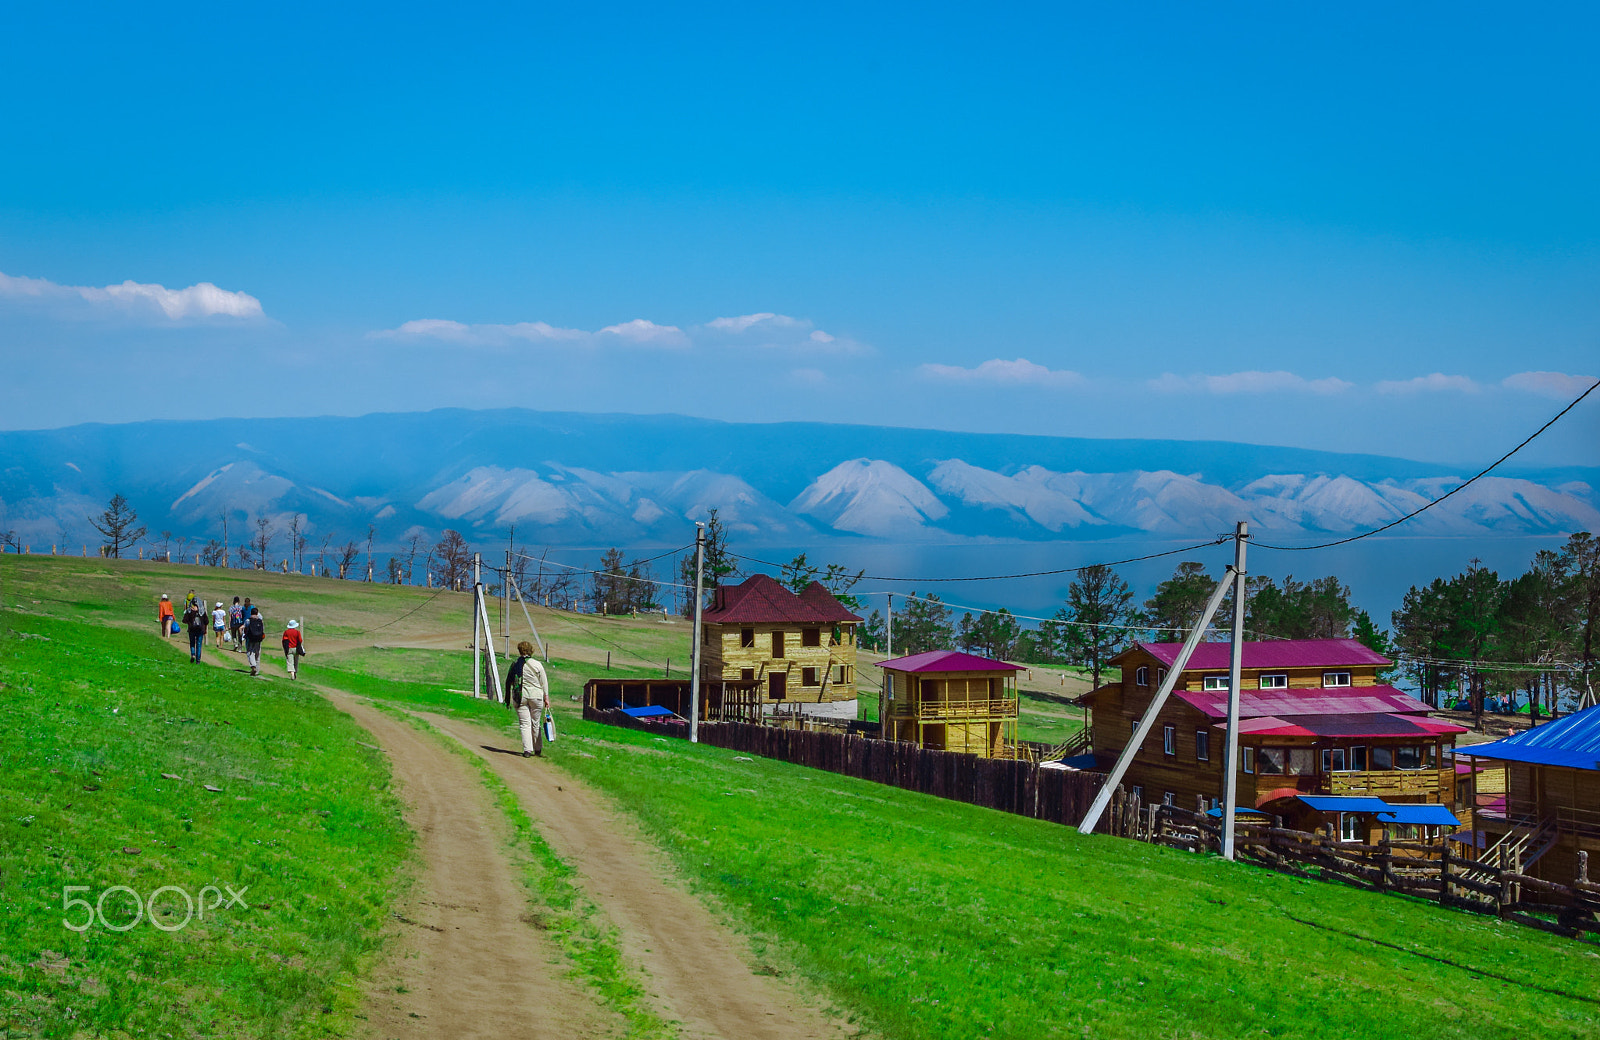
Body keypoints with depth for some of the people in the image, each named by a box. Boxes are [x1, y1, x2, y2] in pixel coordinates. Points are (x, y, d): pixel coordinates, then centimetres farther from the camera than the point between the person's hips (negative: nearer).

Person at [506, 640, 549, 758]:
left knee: (525, 724, 1)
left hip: (520, 697, 0)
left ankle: (527, 749, -9)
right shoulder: (537, 665, -3)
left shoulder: (515, 664, -1)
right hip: (536, 695, 0)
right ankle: (538, 749, 20)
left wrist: (508, 698, 12)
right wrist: (546, 697, 7)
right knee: (536, 724, 13)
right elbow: (544, 682, 0)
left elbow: (509, 681, 4)